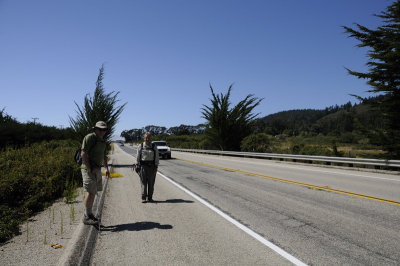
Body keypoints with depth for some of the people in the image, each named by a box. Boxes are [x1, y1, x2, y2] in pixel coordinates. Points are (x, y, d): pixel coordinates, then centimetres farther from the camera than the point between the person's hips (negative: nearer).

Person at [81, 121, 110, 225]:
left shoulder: (102, 141, 17)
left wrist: (106, 168, 18)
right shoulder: (90, 137, -10)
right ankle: (86, 217, -2)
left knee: (93, 192, 11)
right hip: (89, 169, -9)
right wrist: (90, 169, -19)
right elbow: (83, 154, -17)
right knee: (90, 192, -10)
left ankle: (89, 213, 21)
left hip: (97, 169, 9)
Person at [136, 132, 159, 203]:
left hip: (151, 166, 1)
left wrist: (156, 167, -3)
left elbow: (156, 158, 3)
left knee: (151, 183, 3)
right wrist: (137, 165, 0)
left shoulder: (154, 147, 4)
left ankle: (150, 198, 12)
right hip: (143, 166, -1)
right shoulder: (140, 146, 5)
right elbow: (138, 156, 7)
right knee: (143, 182, -3)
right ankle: (143, 198, 0)